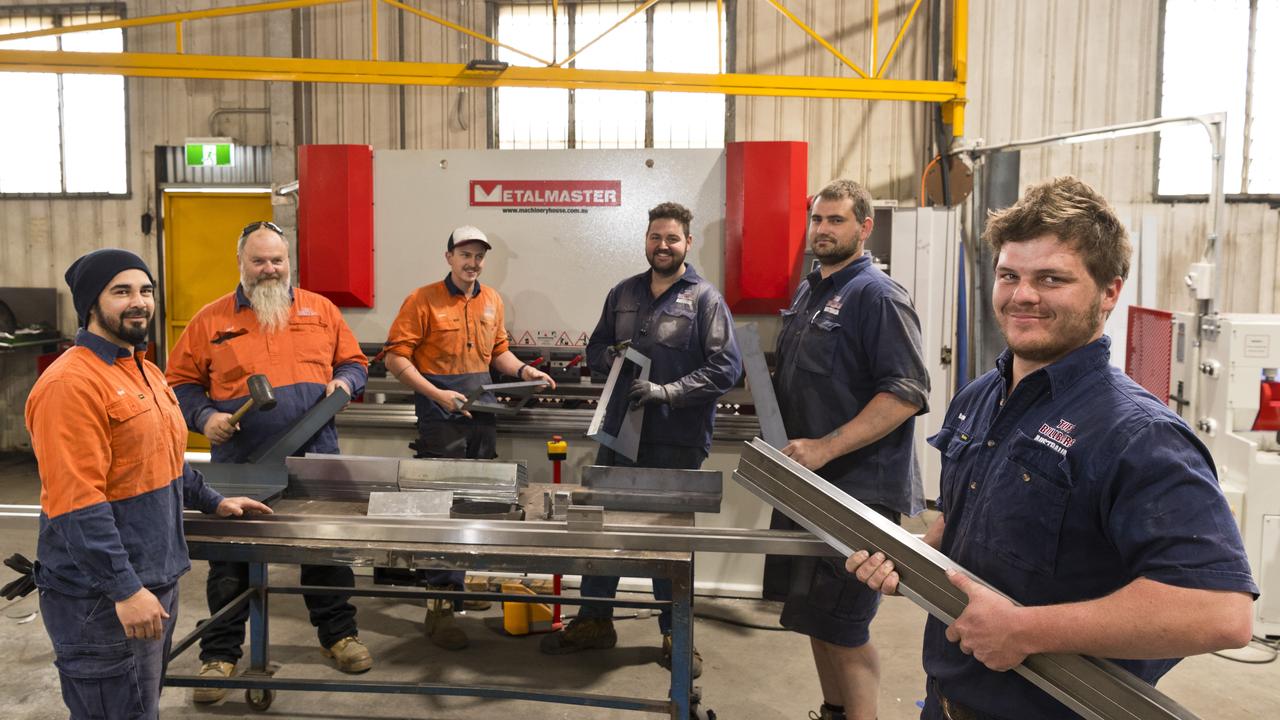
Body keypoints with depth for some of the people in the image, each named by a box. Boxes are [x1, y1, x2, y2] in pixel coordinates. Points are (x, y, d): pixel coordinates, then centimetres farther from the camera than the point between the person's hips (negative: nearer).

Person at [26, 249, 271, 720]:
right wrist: (124, 589, -26)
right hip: (102, 595, -9)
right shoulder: (71, 382, -19)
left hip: (156, 579, 9)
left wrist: (213, 502, 25)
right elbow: (77, 504, -24)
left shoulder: (146, 371, 12)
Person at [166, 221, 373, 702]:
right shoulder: (210, 320, 0)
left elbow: (353, 362, 12)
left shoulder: (320, 310, 5)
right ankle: (221, 653, 24)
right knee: (231, 560, 9)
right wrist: (204, 417, -13)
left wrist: (344, 381, -9)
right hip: (240, 464, -1)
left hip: (316, 461, 1)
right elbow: (182, 383, 3)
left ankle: (338, 633, 31)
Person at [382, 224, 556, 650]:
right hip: (441, 418, -6)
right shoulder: (424, 300, -7)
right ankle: (438, 608, -1)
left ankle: (457, 582, 24)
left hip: (482, 413, 6)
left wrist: (523, 371, 4)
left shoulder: (492, 300, 11)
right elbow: (396, 358, -10)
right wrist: (438, 395, -18)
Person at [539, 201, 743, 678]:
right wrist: (612, 358, -8)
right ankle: (593, 622, 28)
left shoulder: (705, 299, -6)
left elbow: (727, 368, -13)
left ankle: (675, 634, 24)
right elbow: (595, 349, 16)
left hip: (676, 441, -4)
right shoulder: (623, 294, 9)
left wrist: (666, 392, -21)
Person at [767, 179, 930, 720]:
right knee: (814, 615, 17)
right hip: (807, 481, 9)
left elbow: (907, 393, -21)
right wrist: (785, 443, 11)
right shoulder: (807, 293, 13)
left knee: (842, 626, -3)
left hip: (858, 488, -8)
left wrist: (826, 447, -25)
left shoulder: (876, 295, -13)